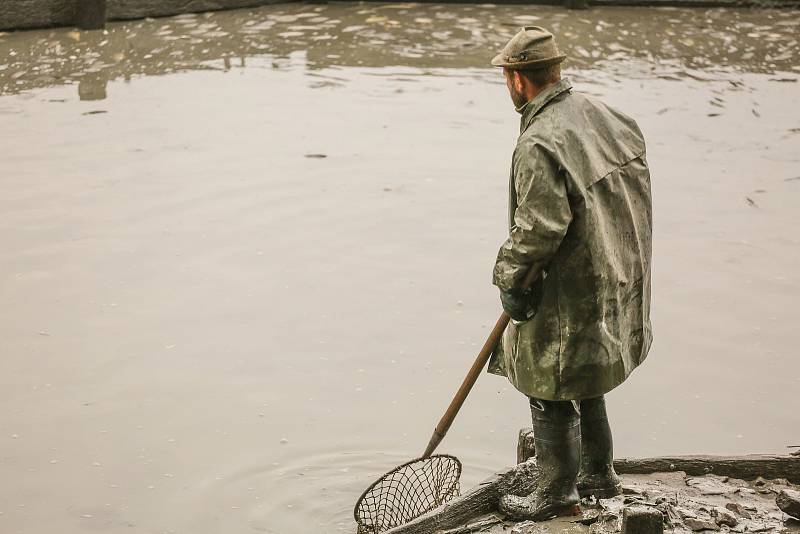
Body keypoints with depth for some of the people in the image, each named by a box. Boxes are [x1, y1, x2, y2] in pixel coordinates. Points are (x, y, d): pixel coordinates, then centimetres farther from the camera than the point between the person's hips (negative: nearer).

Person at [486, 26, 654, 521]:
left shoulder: (540, 143, -24)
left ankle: (558, 493, 21)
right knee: (584, 384, 25)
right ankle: (599, 474, 37)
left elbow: (539, 227, -28)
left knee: (550, 392, 8)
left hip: (567, 294, -9)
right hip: (614, 283, 9)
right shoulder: (606, 115, 3)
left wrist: (509, 276, -11)